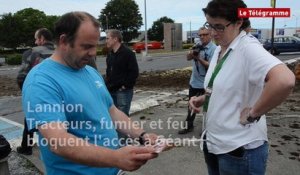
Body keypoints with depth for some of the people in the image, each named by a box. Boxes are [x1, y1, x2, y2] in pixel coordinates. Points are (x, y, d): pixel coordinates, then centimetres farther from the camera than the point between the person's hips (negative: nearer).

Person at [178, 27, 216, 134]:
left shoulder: (214, 49, -14)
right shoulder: (198, 46, 6)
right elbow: (188, 58, 1)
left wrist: (199, 58, -27)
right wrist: (192, 52, -19)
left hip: (205, 84, -7)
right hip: (194, 82, 7)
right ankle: (189, 126, 33)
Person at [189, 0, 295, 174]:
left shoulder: (248, 48, -19)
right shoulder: (219, 50, 6)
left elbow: (285, 80, -35)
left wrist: (253, 113, -24)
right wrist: (203, 99, 3)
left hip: (240, 150, -8)